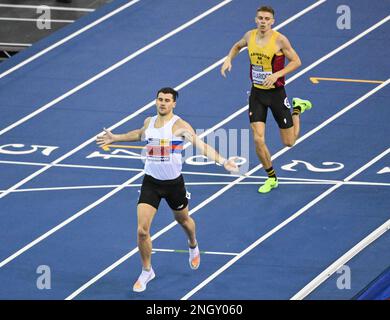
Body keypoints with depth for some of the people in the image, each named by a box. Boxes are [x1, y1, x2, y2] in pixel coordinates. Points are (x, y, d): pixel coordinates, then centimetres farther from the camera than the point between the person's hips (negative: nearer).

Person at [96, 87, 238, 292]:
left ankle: (193, 246, 58)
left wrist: (222, 161, -37)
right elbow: (140, 134, 26)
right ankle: (147, 271, 10)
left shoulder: (179, 125, -14)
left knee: (182, 220, 23)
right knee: (142, 230, -10)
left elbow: (201, 145, -23)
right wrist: (115, 138, 35)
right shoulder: (149, 122, 1)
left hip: (174, 182, -2)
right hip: (151, 183, 3)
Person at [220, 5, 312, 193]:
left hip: (276, 93, -3)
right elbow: (237, 46, 19)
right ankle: (271, 178, 12)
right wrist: (229, 59, 1)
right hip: (257, 93, 3)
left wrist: (276, 74, -24)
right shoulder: (250, 36, -3)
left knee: (288, 142, 8)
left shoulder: (279, 40, -18)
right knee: (258, 139, -8)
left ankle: (297, 108, 38)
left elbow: (296, 61, -12)